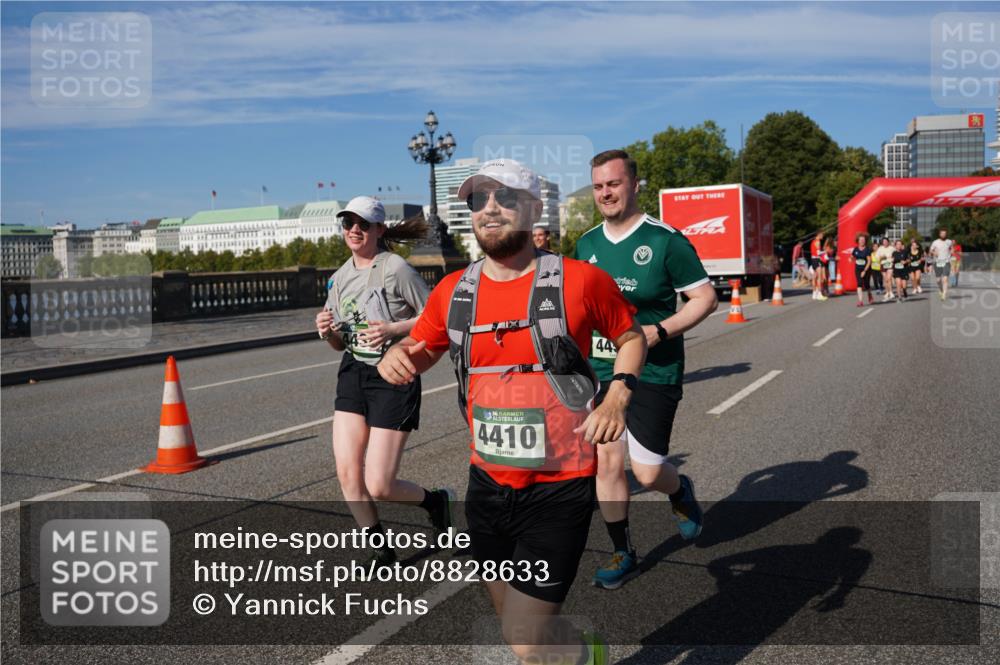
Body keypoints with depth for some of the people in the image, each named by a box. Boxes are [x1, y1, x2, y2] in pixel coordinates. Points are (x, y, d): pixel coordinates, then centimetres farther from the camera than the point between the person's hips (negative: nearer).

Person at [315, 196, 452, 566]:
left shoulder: (395, 268, -11)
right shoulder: (341, 277, 9)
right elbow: (341, 344, 16)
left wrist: (393, 329, -21)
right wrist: (328, 331, -6)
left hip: (393, 377, -6)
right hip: (353, 373, 6)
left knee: (378, 487, -6)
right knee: (347, 473, -2)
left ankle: (436, 501, 26)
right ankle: (382, 554, 17)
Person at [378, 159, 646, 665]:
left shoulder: (580, 280, -10)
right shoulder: (452, 292, 1)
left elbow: (631, 337, 6)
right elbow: (418, 352, 15)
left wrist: (618, 396, -11)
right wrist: (395, 358, -9)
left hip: (558, 489, -5)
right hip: (487, 484, 5)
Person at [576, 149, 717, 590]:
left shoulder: (665, 240, -10)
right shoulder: (587, 244, 6)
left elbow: (705, 297, -8)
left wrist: (660, 331, -20)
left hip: (654, 371, -5)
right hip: (601, 371, 5)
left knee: (647, 471, -4)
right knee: (606, 462, 6)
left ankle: (681, 493, 34)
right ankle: (622, 554, 23)